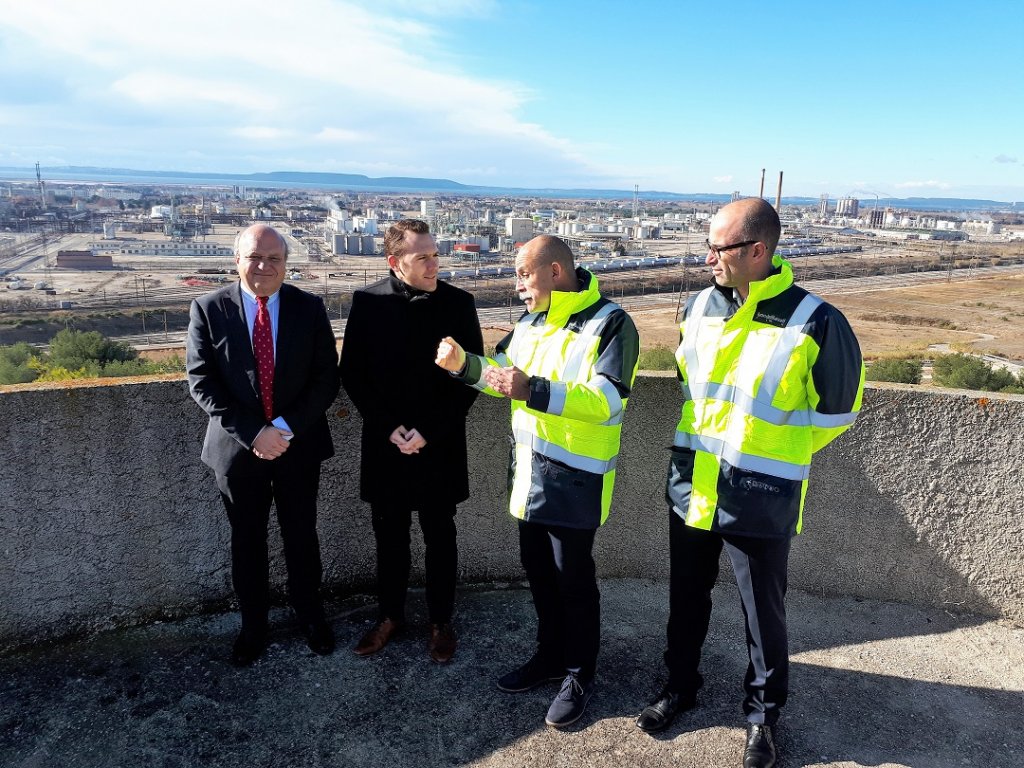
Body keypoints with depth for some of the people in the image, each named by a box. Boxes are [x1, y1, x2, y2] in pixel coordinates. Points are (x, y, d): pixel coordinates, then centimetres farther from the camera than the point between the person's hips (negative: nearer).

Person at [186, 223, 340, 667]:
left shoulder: (310, 308, -3)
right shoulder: (209, 309, -5)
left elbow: (326, 378, -5)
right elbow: (201, 382, -8)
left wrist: (286, 427, -17)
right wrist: (252, 432, -18)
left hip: (299, 445, 0)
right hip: (237, 448, 0)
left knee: (301, 537, 14)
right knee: (246, 542, 14)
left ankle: (310, 616, 35)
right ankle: (253, 626, 35)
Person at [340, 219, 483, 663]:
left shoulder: (458, 303, -7)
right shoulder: (367, 302, -4)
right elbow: (352, 374, 0)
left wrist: (429, 431, -12)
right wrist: (388, 427, -10)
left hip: (440, 446, -1)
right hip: (385, 443, 1)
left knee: (440, 537, 12)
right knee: (389, 536, 14)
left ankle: (441, 621, 30)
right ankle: (391, 614, 35)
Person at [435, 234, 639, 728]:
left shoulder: (609, 323, -16)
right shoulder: (531, 321, 9)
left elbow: (608, 400, -25)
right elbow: (504, 373, 14)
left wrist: (535, 391, -35)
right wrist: (464, 364, -5)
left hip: (575, 477, -7)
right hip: (529, 469, 8)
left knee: (573, 578, 6)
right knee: (537, 567, 18)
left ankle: (579, 676, 26)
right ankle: (550, 655, 38)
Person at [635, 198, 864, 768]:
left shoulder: (815, 323, -16)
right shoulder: (700, 307, 0)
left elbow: (837, 408, -2)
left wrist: (778, 453, 3)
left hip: (761, 501, -4)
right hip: (690, 487, 5)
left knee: (764, 613, 13)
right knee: (687, 598, 20)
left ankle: (764, 712, 37)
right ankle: (681, 685, 43)